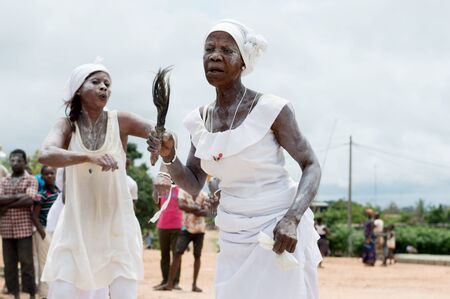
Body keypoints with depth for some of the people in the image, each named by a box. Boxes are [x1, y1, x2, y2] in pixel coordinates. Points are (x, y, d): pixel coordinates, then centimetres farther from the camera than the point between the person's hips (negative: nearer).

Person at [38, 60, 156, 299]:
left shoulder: (121, 122, -2)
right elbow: (45, 155, -19)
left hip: (117, 227, 0)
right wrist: (89, 157, -35)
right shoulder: (67, 125, -1)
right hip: (77, 227, 0)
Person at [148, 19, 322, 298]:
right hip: (234, 238, 5)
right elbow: (194, 185, 10)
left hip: (278, 230, -5)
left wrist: (292, 218, -23)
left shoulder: (271, 109, -13)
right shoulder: (200, 120, 4)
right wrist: (169, 156, -9)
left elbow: (311, 166, -9)